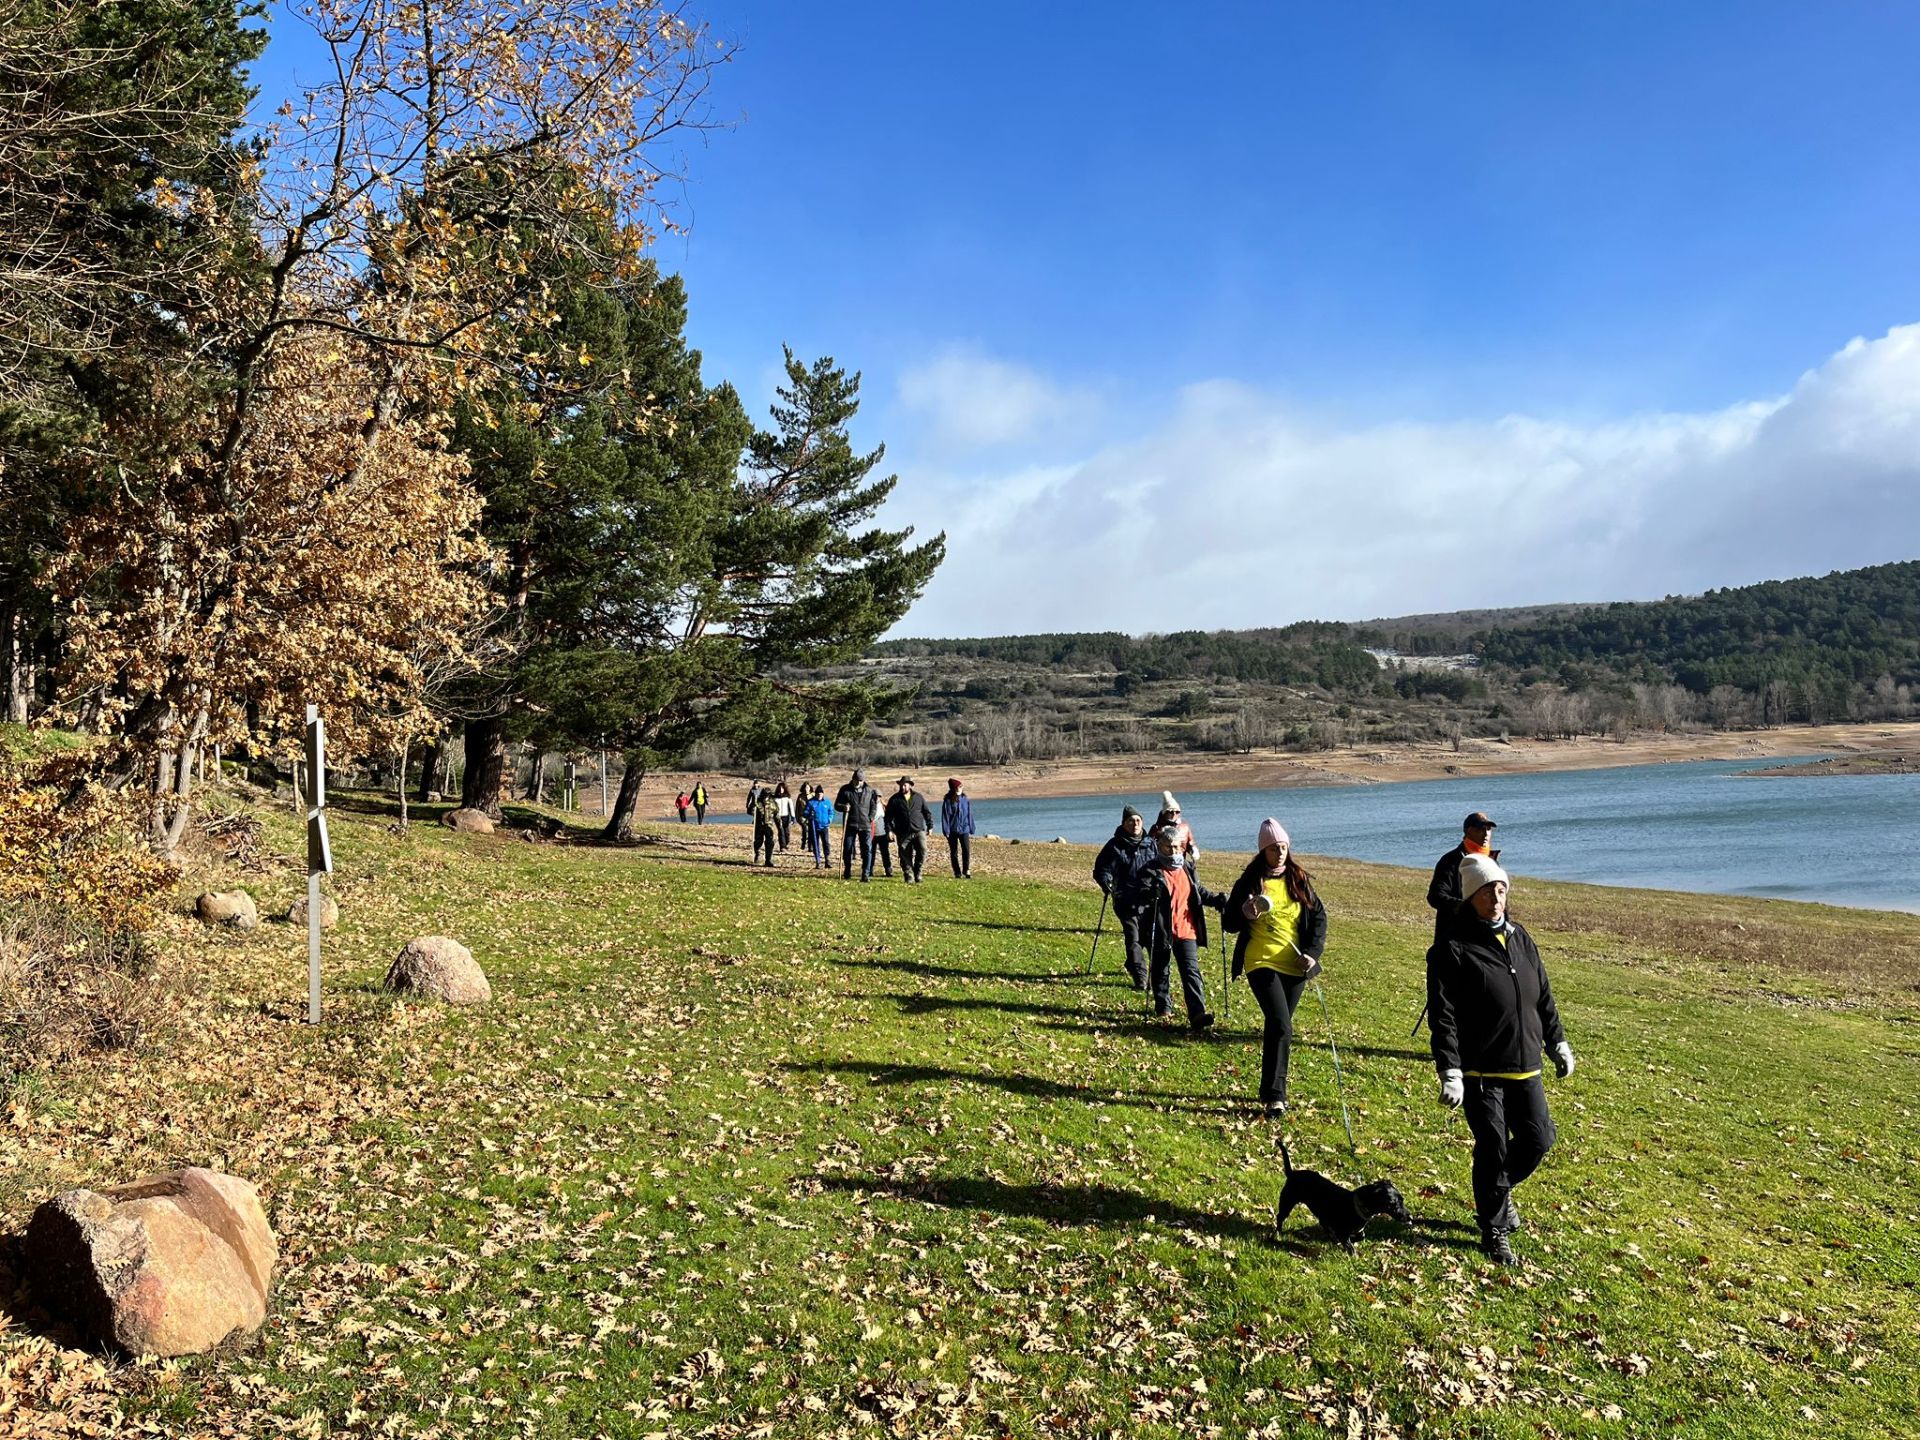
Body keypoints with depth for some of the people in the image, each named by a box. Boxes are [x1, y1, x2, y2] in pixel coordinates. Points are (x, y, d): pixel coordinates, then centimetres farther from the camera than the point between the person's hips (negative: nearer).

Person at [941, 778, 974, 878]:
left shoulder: (966, 800, 5)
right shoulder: (948, 801, -4)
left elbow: (970, 815, 11)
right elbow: (945, 816, -3)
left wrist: (971, 829, 11)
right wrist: (946, 830, -8)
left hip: (964, 829, 1)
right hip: (952, 830, -1)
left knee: (966, 851, -11)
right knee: (954, 852, 5)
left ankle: (966, 870, 2)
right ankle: (957, 873, 14)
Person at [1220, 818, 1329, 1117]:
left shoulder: (1299, 880, 7)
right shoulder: (1249, 882, -2)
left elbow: (1319, 917, 10)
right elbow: (1228, 924, 1)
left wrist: (1313, 952, -4)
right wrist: (1245, 915, -21)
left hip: (1295, 966, 4)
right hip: (1261, 962, -4)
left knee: (1279, 1026, 11)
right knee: (1281, 1025, -17)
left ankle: (1272, 1090, 24)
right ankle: (1274, 1095, -13)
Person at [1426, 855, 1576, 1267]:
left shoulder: (1519, 938, 8)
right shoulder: (1453, 950, -13)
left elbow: (1543, 996, 19)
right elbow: (1443, 1015, -16)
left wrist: (1557, 1043, 20)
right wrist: (1449, 1072, -22)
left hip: (1525, 1067, 6)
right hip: (1480, 1073, -6)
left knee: (1538, 1139, 11)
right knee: (1492, 1150, 1)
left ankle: (1500, 1189, 39)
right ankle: (1494, 1232, 20)